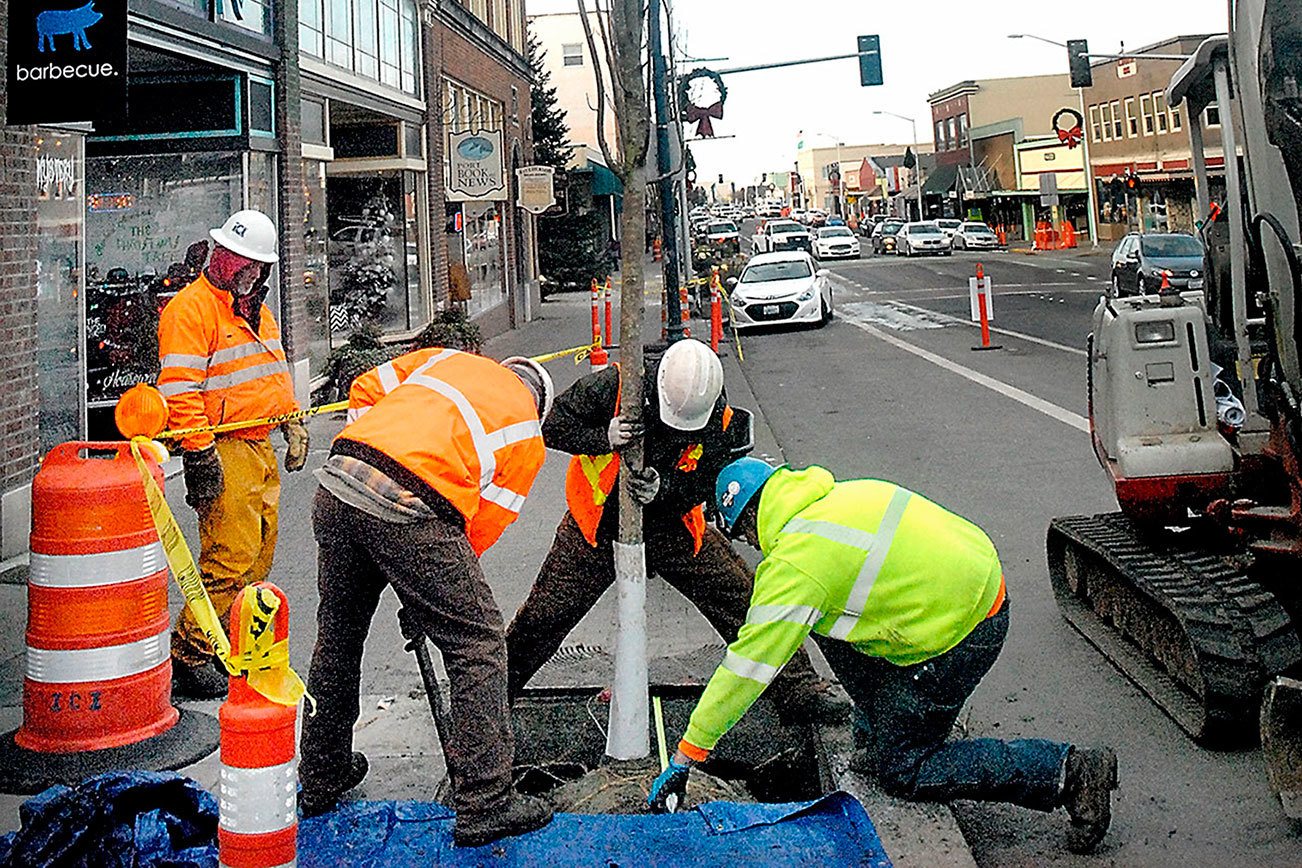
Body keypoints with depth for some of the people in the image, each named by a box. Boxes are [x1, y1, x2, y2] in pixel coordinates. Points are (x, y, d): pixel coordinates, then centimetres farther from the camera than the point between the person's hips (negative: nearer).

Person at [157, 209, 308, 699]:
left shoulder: (256, 309, 17)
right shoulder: (190, 309, -12)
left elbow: (276, 375, 28)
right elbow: (180, 390, -18)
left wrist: (294, 428, 24)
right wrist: (200, 456, -22)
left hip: (261, 447, 9)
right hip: (223, 453, -9)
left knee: (259, 555, 12)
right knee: (230, 557, -11)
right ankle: (189, 657, -2)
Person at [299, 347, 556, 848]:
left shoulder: (446, 359, 29)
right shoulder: (527, 435, 18)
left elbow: (365, 390, 22)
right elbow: (484, 524, 12)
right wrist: (435, 581, 20)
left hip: (337, 486, 6)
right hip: (409, 509, -5)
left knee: (337, 637, 22)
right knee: (477, 645, 7)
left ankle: (320, 780, 38)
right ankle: (484, 804, 7)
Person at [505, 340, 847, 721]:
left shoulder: (719, 420, -16)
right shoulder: (613, 386, -23)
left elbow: (704, 484, -8)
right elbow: (553, 428, -15)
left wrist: (664, 490, -29)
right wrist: (604, 439, -32)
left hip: (672, 525, 2)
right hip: (599, 524, -2)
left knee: (744, 601, -2)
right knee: (545, 615, -1)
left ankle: (798, 692, 10)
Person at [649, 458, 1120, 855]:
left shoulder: (794, 562, -16)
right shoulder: (835, 496, 8)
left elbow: (748, 668, -15)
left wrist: (684, 758, -8)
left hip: (964, 628, -9)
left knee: (898, 767, 2)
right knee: (828, 621, 16)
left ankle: (1069, 770, -2)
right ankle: (882, 734, 25)